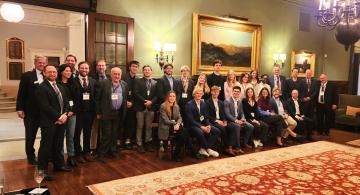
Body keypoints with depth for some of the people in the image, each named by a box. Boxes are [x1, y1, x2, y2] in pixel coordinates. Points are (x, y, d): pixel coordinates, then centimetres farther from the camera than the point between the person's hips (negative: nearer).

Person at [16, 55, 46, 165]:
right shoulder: (26, 76, -1)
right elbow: (21, 94, -3)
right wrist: (19, 109, -8)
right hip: (31, 112, -1)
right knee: (30, 135, 11)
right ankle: (31, 156, 25)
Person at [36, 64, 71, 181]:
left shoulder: (60, 87, 16)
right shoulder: (41, 88, -9)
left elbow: (66, 102, 13)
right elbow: (45, 106, -17)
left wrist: (65, 115, -4)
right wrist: (59, 117, -16)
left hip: (61, 121, 7)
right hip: (48, 122, -7)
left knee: (58, 145, 16)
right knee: (46, 146, 1)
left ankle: (59, 164, 29)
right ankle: (43, 170, 11)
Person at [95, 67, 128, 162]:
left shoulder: (124, 85, 6)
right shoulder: (103, 84, -7)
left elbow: (125, 99, 12)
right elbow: (97, 99, -4)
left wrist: (124, 112, 8)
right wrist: (98, 112, -4)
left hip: (119, 113, 4)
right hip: (106, 113, -4)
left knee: (114, 134, 14)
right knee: (106, 134, -2)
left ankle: (112, 151, 28)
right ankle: (101, 153, 10)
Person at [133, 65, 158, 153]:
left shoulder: (155, 82, 12)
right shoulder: (138, 81, 5)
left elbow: (157, 95, 4)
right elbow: (136, 93, -7)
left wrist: (151, 102, -13)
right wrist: (144, 101, -15)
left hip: (151, 107, 2)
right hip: (140, 107, -2)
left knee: (149, 127, 8)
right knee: (140, 127, 3)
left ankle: (148, 143, 17)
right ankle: (139, 144, 10)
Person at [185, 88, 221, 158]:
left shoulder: (203, 103, 11)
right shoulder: (189, 104, -9)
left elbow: (206, 117, 11)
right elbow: (190, 120, -16)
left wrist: (208, 125, -9)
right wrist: (201, 127, -23)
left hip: (203, 124, 7)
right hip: (192, 125, -7)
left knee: (217, 131, -11)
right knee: (200, 132, -37)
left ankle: (203, 149, -8)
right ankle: (208, 149, -10)